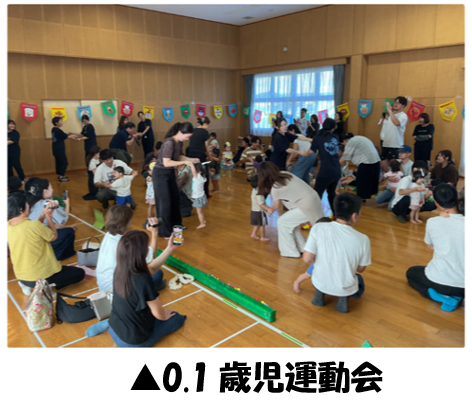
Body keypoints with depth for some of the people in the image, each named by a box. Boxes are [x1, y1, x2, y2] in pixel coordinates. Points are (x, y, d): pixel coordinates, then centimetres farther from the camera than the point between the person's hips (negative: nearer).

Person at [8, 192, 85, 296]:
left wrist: (43, 216, 6)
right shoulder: (34, 225, -27)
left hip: (21, 276, 7)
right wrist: (48, 216, -3)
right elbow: (54, 237, -9)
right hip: (41, 276, -6)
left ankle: (27, 284, 16)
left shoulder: (7, 226, -6)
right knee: (79, 273, 10)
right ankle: (46, 286, -4)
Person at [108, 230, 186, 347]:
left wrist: (169, 249, 7)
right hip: (134, 341, -7)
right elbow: (159, 314, -19)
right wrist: (165, 315, 4)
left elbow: (151, 268, 6)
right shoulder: (143, 280, -34)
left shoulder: (120, 269, -12)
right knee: (177, 318, 15)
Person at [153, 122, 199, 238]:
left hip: (170, 173, 9)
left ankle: (175, 225, 35)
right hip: (160, 174, -9)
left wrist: (191, 159, -2)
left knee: (175, 198, 17)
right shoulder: (169, 143, -27)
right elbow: (166, 163, -28)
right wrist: (184, 162, -25)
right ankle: (165, 231, 10)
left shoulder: (179, 142, -2)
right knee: (165, 202, -3)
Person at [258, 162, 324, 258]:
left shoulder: (275, 188, -14)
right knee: (291, 220, 22)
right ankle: (300, 248, 32)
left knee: (282, 222, 5)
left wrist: (270, 210, 27)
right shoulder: (285, 174, 3)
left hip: (307, 206, -8)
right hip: (314, 199, 8)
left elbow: (276, 206, 4)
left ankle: (290, 252, 14)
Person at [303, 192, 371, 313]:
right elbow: (360, 269, -5)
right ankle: (344, 298, 8)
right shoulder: (363, 239, -19)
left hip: (320, 284, 1)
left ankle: (319, 295, 16)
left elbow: (307, 259, -17)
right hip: (345, 289, 0)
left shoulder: (318, 229, -21)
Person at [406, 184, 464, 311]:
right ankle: (457, 296, 6)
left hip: (438, 281, -2)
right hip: (464, 285, 2)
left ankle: (442, 296, 5)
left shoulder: (432, 222, -12)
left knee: (411, 272, 31)